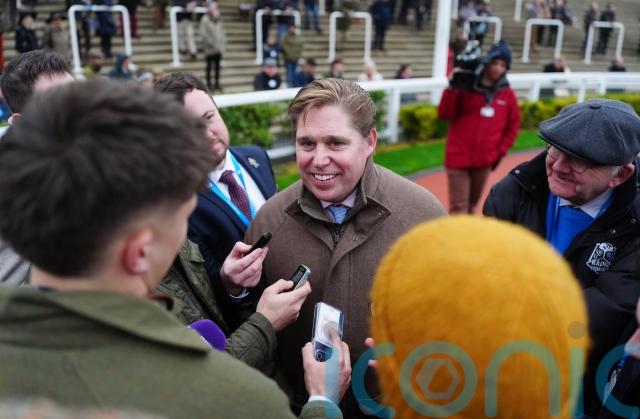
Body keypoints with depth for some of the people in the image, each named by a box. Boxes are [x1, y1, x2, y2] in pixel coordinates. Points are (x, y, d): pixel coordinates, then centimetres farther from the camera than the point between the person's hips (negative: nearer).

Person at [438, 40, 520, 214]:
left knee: (472, 205, 15)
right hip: (459, 157, -3)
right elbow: (444, 114, -11)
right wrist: (453, 89, -22)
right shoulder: (466, 87, -5)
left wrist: (500, 152, 5)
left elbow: (513, 126, 12)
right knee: (459, 207, -2)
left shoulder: (507, 94, 5)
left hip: (485, 160, 4)